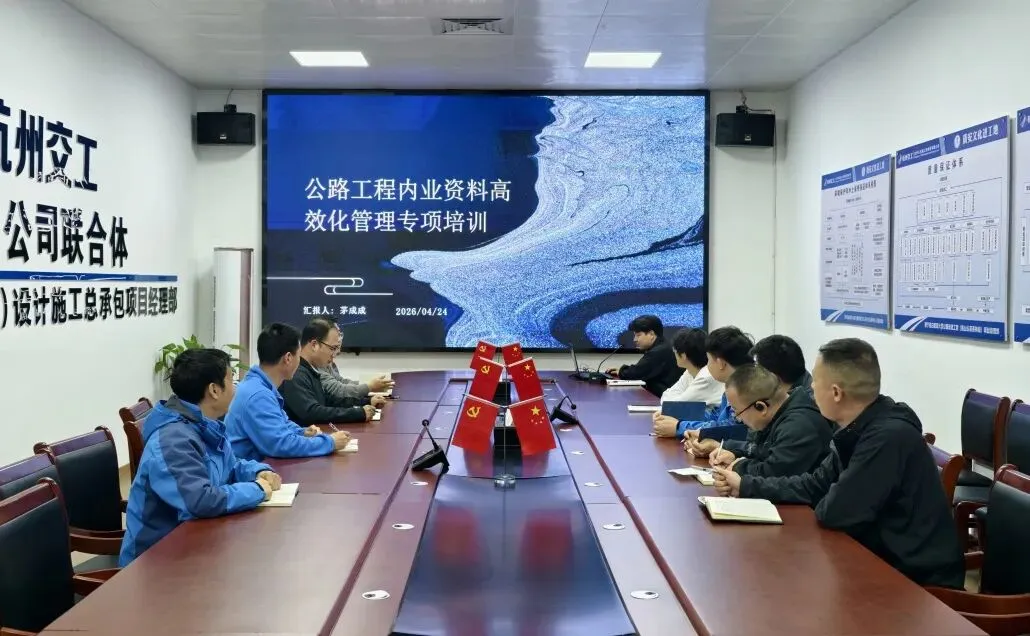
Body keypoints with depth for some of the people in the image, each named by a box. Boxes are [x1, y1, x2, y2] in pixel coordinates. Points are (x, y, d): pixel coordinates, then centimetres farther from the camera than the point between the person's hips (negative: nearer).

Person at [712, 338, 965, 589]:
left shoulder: (890, 436, -27)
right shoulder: (860, 429, 3)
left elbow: (835, 512, -25)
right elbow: (816, 485, 12)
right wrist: (745, 486, 9)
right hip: (883, 559, 7)